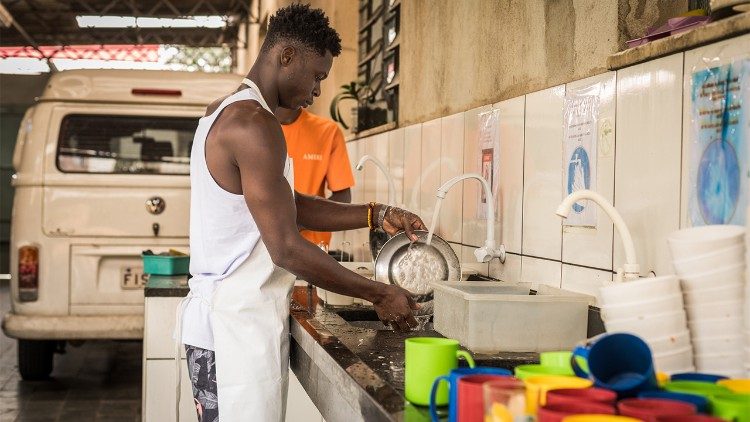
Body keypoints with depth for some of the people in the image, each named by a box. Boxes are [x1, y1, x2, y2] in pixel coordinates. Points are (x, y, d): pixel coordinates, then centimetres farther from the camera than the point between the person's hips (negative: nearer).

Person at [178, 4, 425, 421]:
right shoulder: (255, 125, -17)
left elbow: (289, 206, 18)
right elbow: (288, 249, -20)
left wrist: (375, 215, 11)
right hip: (239, 325, -10)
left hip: (222, 318, 10)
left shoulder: (223, 113, 15)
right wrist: (380, 294, -12)